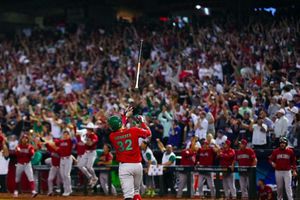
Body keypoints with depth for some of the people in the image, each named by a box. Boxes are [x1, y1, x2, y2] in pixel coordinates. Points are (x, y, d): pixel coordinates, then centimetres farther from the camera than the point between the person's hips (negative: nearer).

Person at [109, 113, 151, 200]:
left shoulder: (112, 136, 0)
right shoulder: (134, 131, -5)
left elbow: (119, 131, 23)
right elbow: (148, 133, 12)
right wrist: (142, 121, 28)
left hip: (124, 166, -1)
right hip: (137, 165, 1)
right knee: (136, 191, 23)